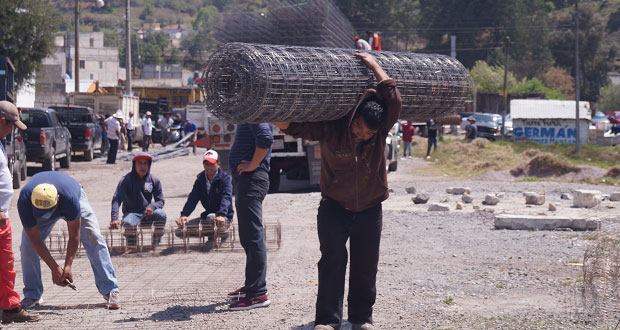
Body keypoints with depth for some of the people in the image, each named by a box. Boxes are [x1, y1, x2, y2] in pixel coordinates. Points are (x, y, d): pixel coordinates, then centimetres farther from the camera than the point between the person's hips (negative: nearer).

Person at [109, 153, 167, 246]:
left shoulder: (154, 180, 1)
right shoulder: (127, 180, -9)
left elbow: (161, 201, 1)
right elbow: (116, 200, -20)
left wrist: (152, 206, -25)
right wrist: (114, 219, -37)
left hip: (148, 214, 3)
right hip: (132, 213, -3)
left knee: (161, 215, -30)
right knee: (128, 223, -37)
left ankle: (156, 244, -7)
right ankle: (131, 247, -7)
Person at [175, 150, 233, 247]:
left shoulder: (225, 178, -10)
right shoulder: (201, 179, 6)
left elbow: (226, 197, -26)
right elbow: (193, 198, -5)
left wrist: (221, 215, -45)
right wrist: (184, 215, -24)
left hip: (224, 217, -6)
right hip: (207, 215, 6)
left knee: (212, 218, -41)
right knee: (179, 231, -7)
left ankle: (223, 233, -8)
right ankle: (212, 234, 5)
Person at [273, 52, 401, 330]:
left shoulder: (380, 132, -10)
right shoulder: (329, 129, -15)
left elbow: (394, 101, -22)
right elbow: (290, 125, -17)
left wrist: (375, 67, -18)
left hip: (369, 210, 2)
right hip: (335, 208, -2)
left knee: (366, 266, 7)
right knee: (332, 260, -9)